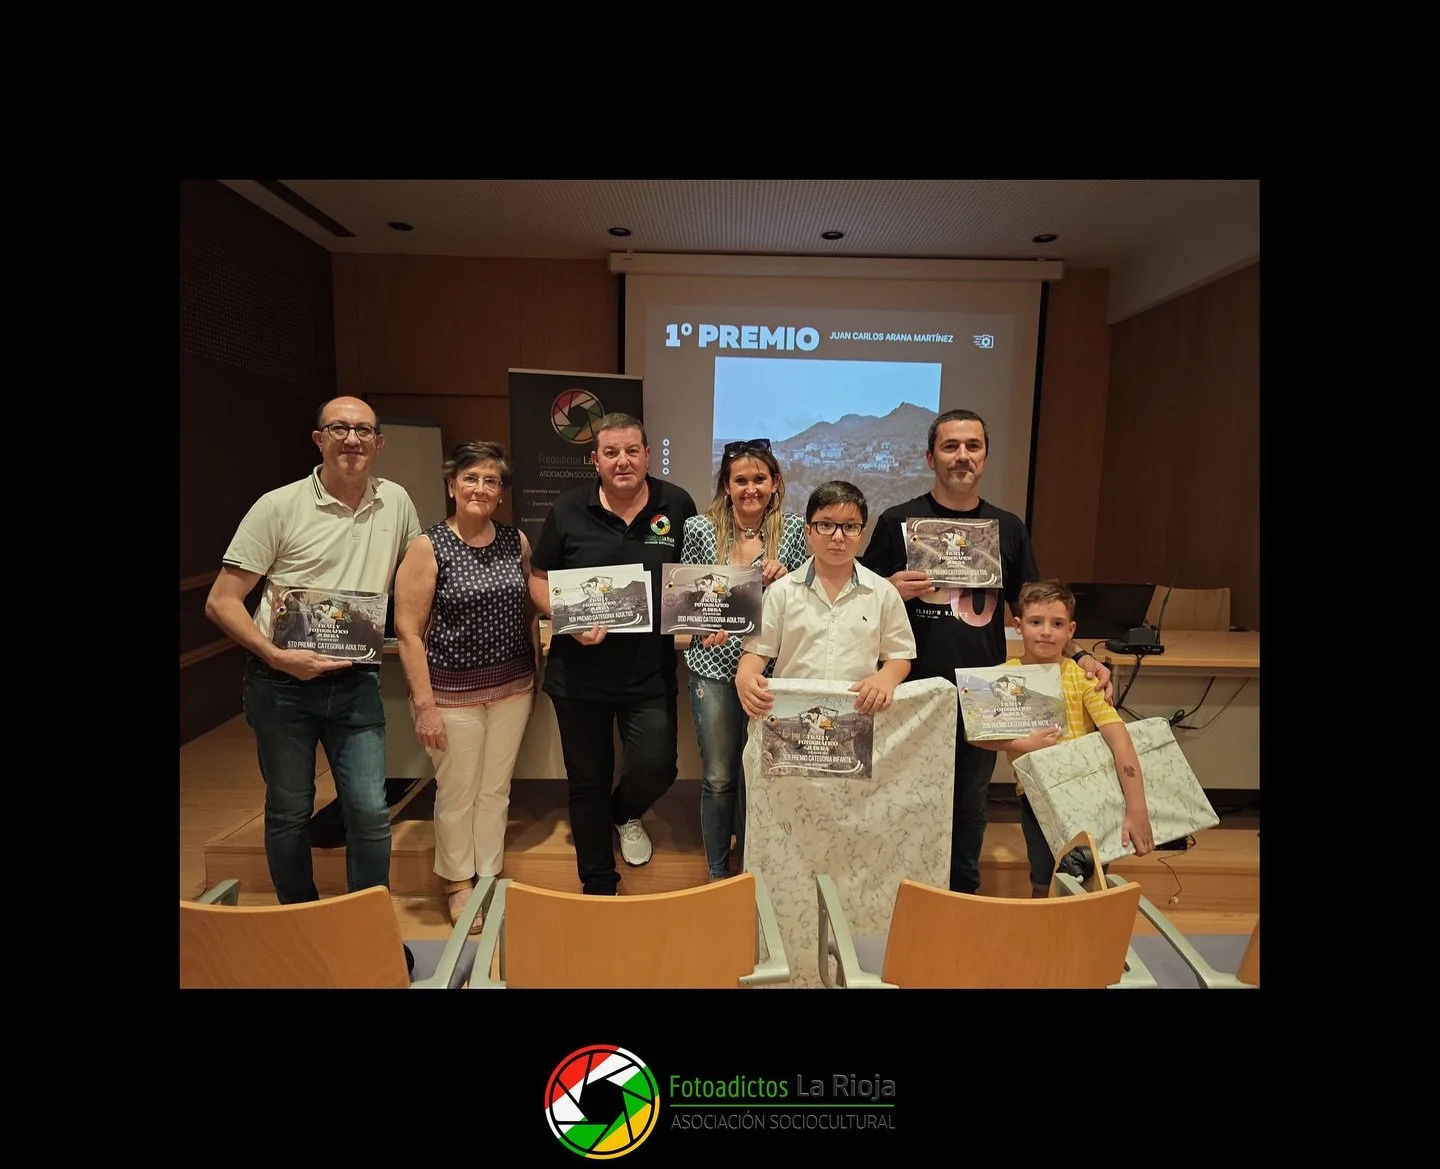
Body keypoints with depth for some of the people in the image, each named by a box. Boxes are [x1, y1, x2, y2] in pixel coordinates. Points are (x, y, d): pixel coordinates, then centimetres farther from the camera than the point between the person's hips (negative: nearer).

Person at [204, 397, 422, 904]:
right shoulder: (278, 506, -7)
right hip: (282, 683, -1)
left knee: (370, 811, 0)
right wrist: (277, 657, -19)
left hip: (357, 683, 2)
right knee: (289, 811, 12)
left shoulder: (396, 502, 2)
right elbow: (221, 601, -6)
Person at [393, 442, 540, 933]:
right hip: (453, 691, -3)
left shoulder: (517, 541, 2)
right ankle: (459, 885, 32)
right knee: (457, 793, 10)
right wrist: (424, 703, -14)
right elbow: (408, 630, -11)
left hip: (513, 686, 4)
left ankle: (490, 878, 34)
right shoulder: (428, 547, -10)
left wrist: (537, 675, 10)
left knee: (496, 788, 15)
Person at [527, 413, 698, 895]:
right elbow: (539, 578, 4)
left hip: (650, 672, 0)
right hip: (580, 672, 1)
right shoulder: (567, 510, -2)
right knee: (588, 783, 11)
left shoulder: (677, 505, -1)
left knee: (656, 768, -6)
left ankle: (624, 814, 35)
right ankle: (598, 887, 34)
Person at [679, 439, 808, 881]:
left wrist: (784, 578, -15)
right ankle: (718, 873, 30)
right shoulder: (699, 529, -4)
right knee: (718, 777, 9)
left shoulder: (793, 528, -1)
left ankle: (753, 864, 37)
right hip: (715, 666, -1)